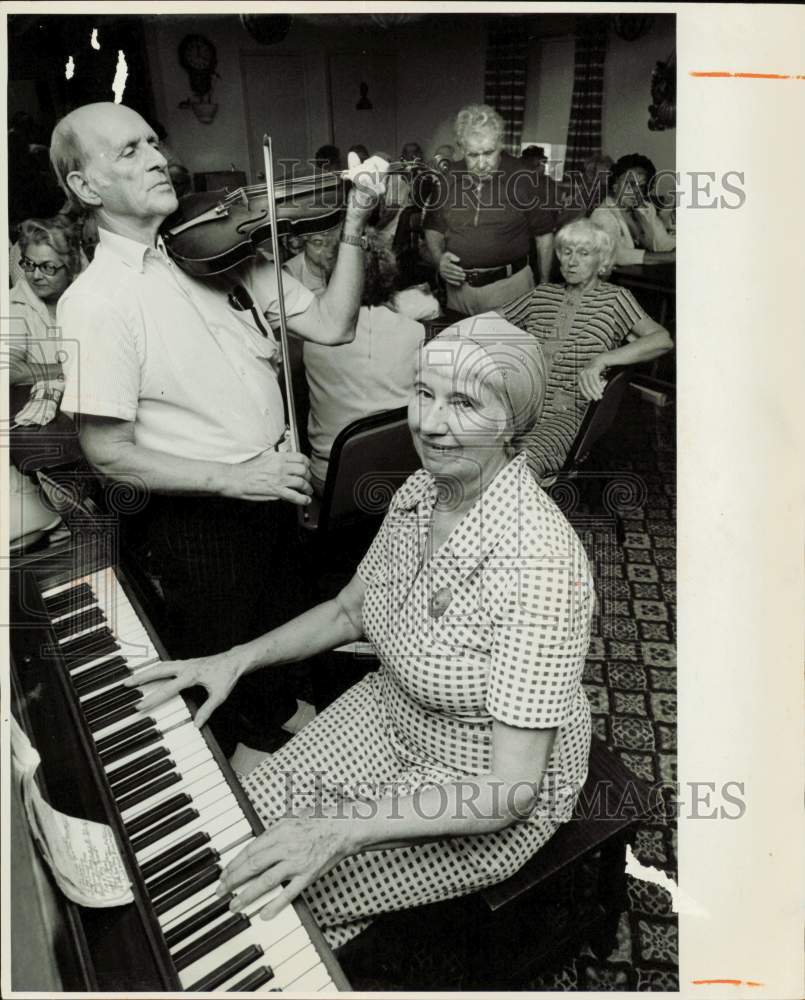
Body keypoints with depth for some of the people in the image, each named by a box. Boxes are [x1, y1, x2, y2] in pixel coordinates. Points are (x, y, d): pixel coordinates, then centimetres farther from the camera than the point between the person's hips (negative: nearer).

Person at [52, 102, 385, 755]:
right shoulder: (94, 301, -16)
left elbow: (331, 326, -2)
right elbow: (109, 452, -17)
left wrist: (354, 225, -13)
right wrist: (234, 478, -23)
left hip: (276, 489, 6)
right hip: (195, 521, -6)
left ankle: (276, 724, 58)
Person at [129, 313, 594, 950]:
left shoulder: (541, 563, -33)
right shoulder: (419, 492, -10)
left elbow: (511, 791, -30)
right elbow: (349, 610, 7)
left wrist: (341, 828, -37)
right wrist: (237, 660, -4)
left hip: (487, 797, -6)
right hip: (387, 716, 7)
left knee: (265, 895, -8)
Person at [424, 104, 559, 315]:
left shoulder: (523, 178, -6)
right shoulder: (449, 179, 3)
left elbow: (544, 236, 0)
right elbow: (434, 229, 15)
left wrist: (544, 287, -1)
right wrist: (439, 259, -5)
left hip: (508, 285, -3)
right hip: (459, 286, 3)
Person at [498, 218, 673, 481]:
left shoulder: (614, 298, 8)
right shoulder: (541, 295, 21)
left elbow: (663, 339, -7)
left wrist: (601, 360, -19)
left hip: (571, 414, -4)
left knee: (526, 461, -36)